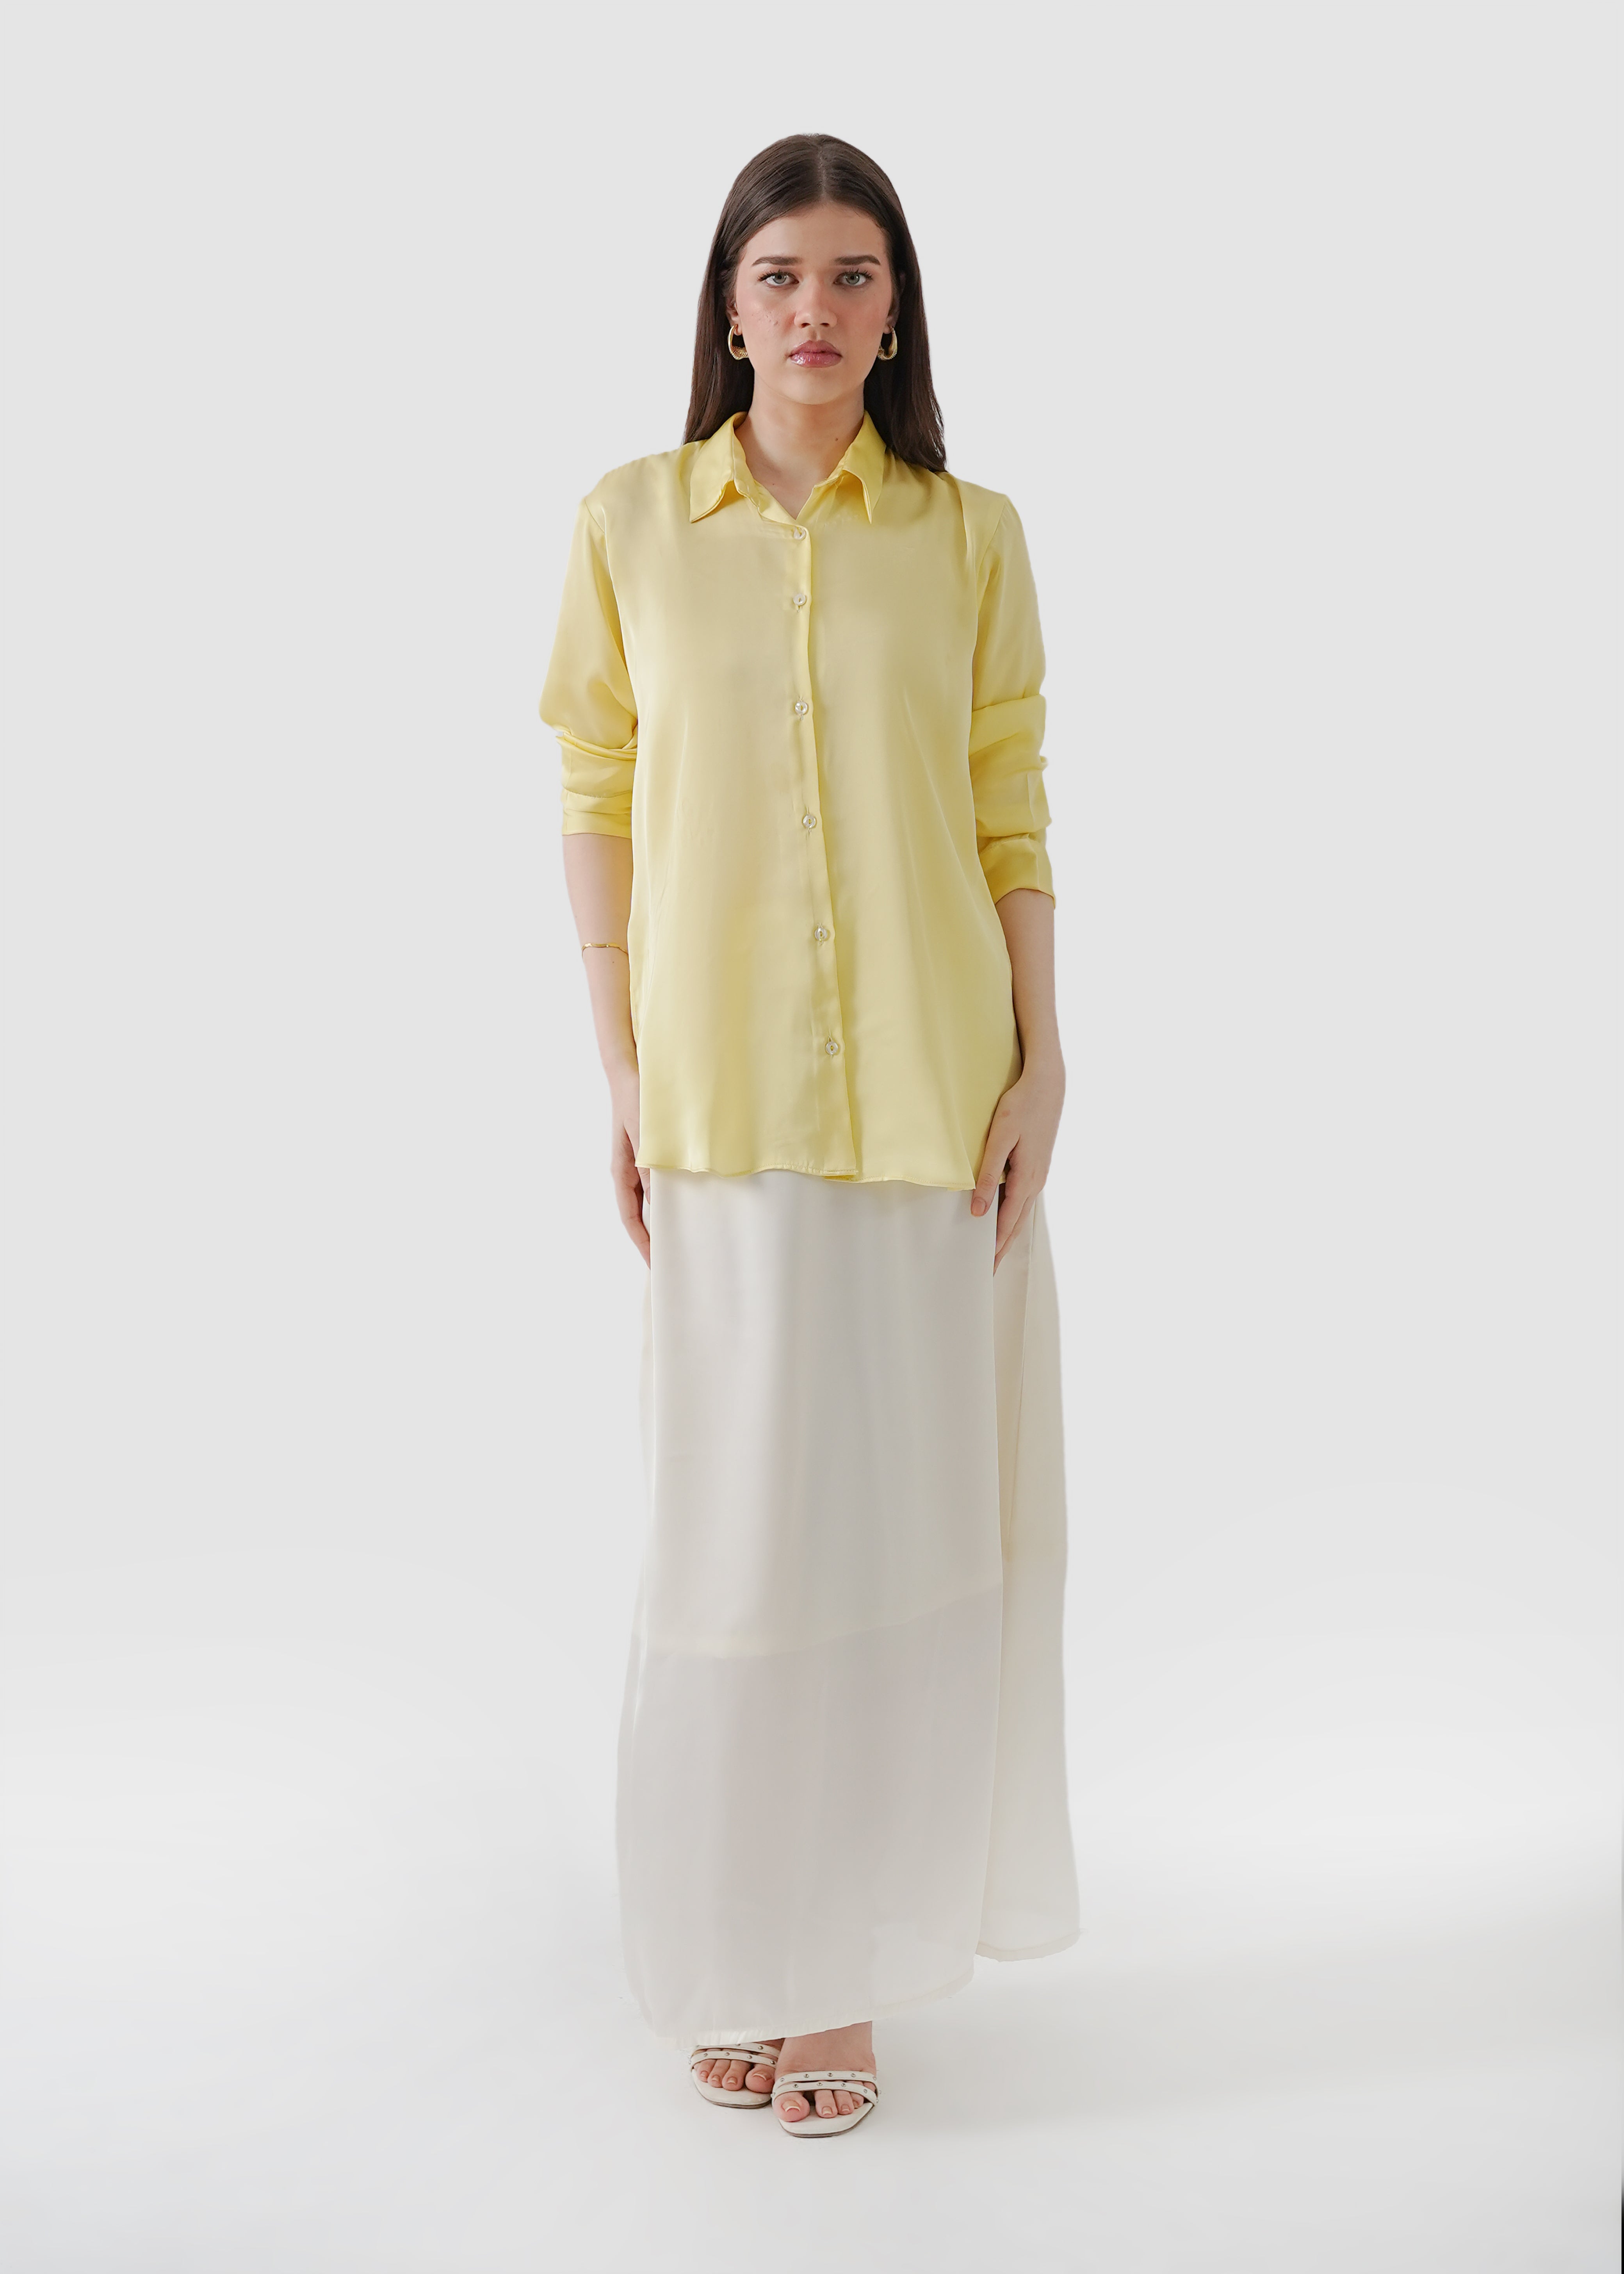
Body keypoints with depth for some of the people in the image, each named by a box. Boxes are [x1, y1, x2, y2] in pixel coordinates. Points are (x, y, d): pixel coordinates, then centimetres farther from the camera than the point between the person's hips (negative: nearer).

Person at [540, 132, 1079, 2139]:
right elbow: (596, 804, 5)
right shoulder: (631, 522, 4)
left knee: (893, 1514, 6)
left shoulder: (970, 539, 5)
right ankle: (734, 1965, 21)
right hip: (723, 1094, 0)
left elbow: (1010, 817, 5)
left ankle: (852, 1962, 20)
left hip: (930, 1098, 1)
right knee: (731, 1526, 4)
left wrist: (1039, 1072, -1)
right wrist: (619, 1074, -1)